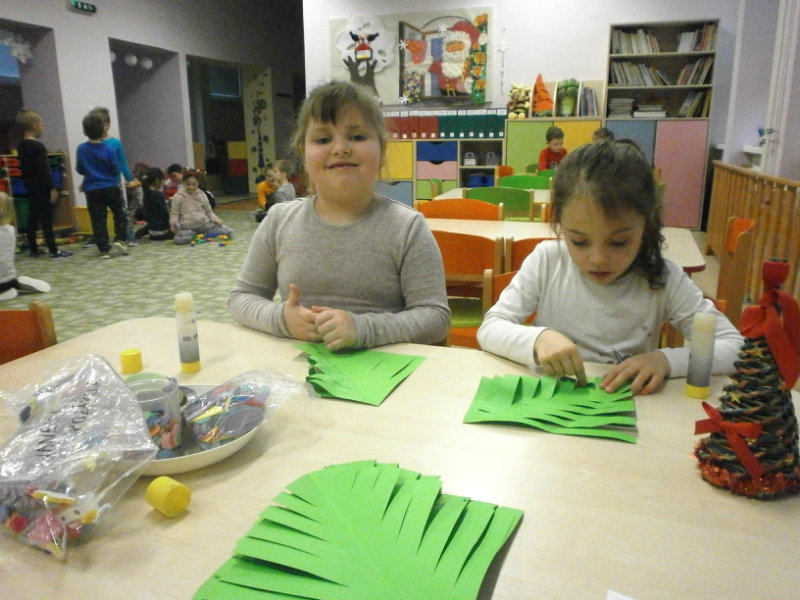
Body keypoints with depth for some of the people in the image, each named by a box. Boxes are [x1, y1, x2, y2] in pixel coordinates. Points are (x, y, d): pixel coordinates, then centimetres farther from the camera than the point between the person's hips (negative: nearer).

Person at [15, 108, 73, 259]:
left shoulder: (21, 146, 11)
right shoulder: (38, 146, -15)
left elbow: (23, 167, 16)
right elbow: (44, 170, -19)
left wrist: (27, 182, 22)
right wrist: (52, 188, -17)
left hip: (29, 186, 9)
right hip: (41, 187, -9)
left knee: (32, 218, 12)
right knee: (47, 219, -7)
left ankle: (32, 249, 17)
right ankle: (54, 251, -4)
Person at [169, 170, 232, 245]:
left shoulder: (202, 195, 10)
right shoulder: (178, 197, 1)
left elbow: (209, 211, 19)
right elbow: (174, 213, 4)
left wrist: (215, 219, 0)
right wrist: (174, 223, -17)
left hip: (204, 224, 3)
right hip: (187, 227, -2)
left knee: (229, 232, -15)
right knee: (179, 239, -38)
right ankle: (193, 235, -6)